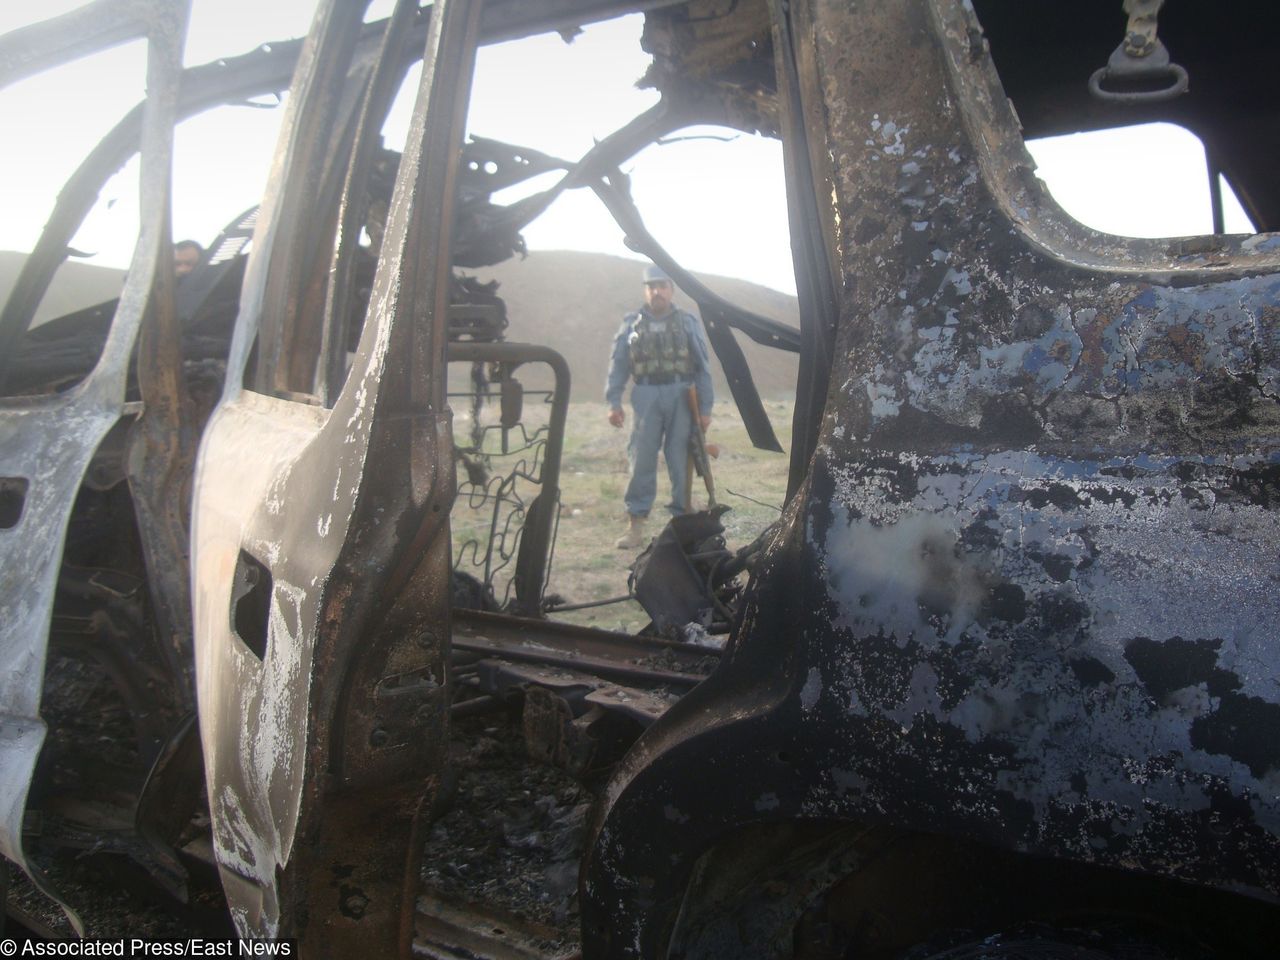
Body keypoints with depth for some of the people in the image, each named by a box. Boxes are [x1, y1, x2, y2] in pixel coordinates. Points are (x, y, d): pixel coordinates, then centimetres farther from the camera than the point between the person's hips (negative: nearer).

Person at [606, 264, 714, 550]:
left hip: (680, 397, 0)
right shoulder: (632, 324, 10)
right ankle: (635, 525, 1)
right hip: (646, 397, 0)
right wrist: (613, 402, 0)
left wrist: (705, 408, 1)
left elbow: (703, 367, 6)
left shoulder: (688, 322, 8)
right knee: (641, 459, -3)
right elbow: (618, 365, 9)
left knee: (681, 461, 1)